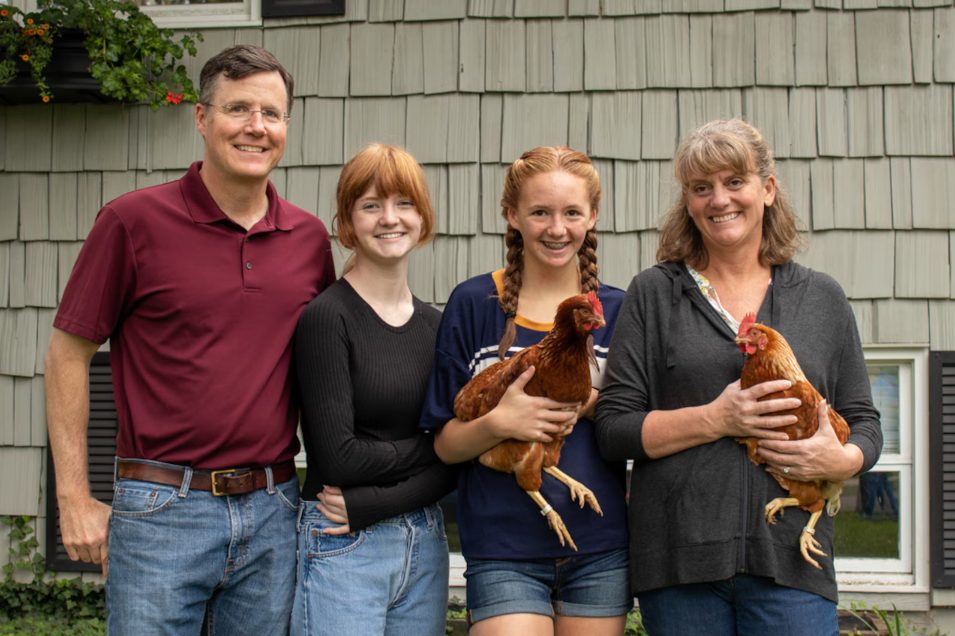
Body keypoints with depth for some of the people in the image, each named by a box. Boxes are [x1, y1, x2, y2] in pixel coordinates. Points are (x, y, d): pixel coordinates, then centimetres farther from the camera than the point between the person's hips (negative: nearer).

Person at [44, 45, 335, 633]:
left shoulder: (310, 237, 6)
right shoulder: (133, 220, -5)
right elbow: (68, 354, -2)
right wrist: (75, 498, -4)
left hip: (274, 511, 4)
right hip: (162, 511, -4)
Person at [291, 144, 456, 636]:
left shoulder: (436, 326, 7)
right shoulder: (326, 317, -9)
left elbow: (453, 463, 2)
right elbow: (338, 457, -15)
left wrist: (370, 504, -11)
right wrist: (424, 447, -3)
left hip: (425, 543, 5)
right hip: (343, 548, -5)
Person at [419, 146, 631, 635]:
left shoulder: (615, 310, 5)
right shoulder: (474, 304, -2)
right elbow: (445, 443, 0)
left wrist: (592, 402, -13)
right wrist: (497, 422, -20)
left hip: (600, 551, 3)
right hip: (504, 553, -2)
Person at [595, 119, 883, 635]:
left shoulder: (821, 298, 12)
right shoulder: (654, 293, 7)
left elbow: (863, 421, 15)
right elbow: (614, 429, 1)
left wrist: (840, 460, -8)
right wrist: (717, 419, -12)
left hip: (789, 555, 1)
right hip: (679, 555, -1)